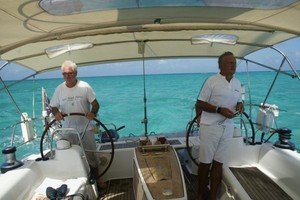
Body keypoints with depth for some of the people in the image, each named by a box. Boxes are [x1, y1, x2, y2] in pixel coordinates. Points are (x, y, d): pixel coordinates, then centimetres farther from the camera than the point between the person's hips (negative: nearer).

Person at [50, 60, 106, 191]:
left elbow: (95, 104, -5)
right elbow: (53, 107, 6)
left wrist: (93, 113, -26)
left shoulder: (85, 86, -6)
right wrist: (56, 113, -17)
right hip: (68, 130, 2)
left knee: (91, 155, 8)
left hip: (86, 128, -2)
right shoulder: (59, 89, 0)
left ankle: (96, 179, 26)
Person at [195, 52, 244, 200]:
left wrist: (240, 105, -4)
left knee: (218, 163, 10)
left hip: (227, 127, 5)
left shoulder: (237, 83, 9)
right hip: (210, 126, -5)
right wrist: (219, 110, -21)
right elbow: (199, 104, -10)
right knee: (205, 162, 6)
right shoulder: (212, 80, -10)